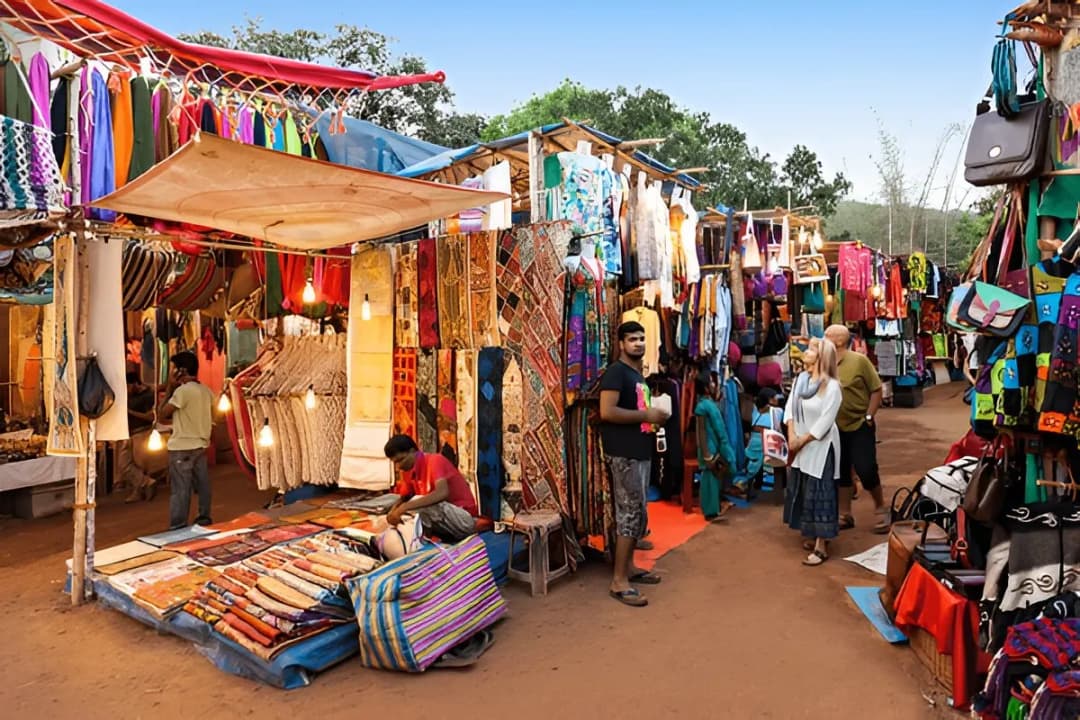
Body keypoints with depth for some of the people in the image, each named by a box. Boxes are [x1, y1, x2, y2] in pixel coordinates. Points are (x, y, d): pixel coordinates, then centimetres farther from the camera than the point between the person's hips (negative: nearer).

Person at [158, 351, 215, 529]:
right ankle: (204, 520, 23)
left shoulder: (183, 390, -17)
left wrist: (170, 387, -6)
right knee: (202, 486, 14)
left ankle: (177, 528, 0)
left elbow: (162, 414, -9)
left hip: (182, 447, -8)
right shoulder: (206, 390, 7)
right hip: (201, 445, 8)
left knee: (180, 490, -3)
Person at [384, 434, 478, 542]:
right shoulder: (408, 471, 7)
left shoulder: (434, 461, -17)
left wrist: (405, 507, -36)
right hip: (446, 519, 9)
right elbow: (404, 499, 17)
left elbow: (442, 493, -34)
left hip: (465, 519, -9)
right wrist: (393, 512, -8)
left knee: (417, 502, -28)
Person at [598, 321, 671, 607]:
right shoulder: (616, 371, -12)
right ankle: (618, 581, -2)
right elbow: (607, 412, -23)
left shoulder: (639, 375, 17)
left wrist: (654, 417, 9)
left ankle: (629, 567, 26)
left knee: (637, 512, 14)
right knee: (631, 512, -9)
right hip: (624, 453, -10)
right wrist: (646, 415, -17)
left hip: (640, 451, 10)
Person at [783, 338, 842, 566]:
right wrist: (792, 436, -8)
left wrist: (803, 440, -14)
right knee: (803, 492, 15)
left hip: (820, 447, -7)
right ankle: (812, 536, 31)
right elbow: (790, 406, 3)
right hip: (801, 447, 7)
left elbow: (825, 422, -18)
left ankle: (821, 547, 2)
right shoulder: (800, 379, 5)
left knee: (818, 494, -4)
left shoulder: (832, 386, -16)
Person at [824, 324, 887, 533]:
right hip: (836, 428, 4)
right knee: (841, 472, 11)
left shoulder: (859, 360, -10)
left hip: (860, 427, -4)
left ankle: (881, 508, 21)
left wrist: (868, 417, -10)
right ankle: (845, 515, 23)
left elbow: (876, 390, -6)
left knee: (866, 470, -5)